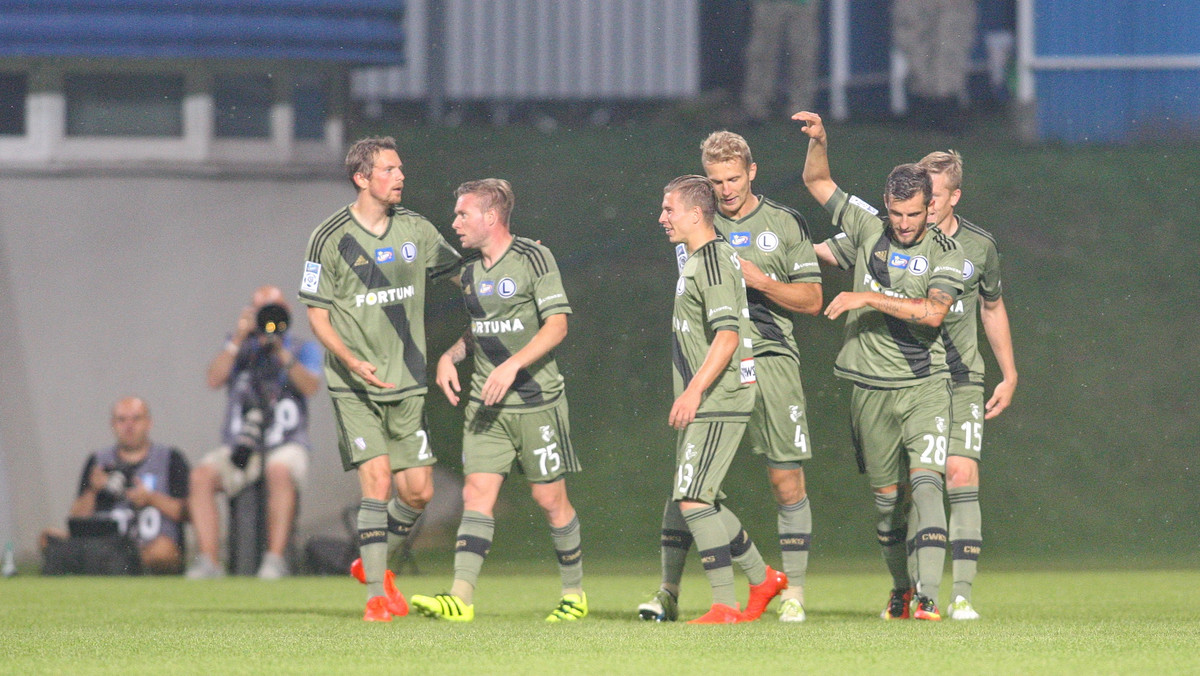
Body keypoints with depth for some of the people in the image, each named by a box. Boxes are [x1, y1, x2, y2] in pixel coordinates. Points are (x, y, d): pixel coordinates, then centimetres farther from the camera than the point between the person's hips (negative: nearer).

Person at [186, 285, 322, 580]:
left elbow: (311, 386, -9)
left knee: (279, 471, -38)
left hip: (286, 445, -2)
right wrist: (239, 339, -9)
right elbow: (214, 379, -3)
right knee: (202, 475, -28)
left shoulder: (303, 350, 11)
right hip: (239, 446, 2)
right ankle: (208, 560, -30)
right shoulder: (238, 348, 16)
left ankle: (275, 557, -38)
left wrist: (281, 352, -18)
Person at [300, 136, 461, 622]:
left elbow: (458, 269, 23)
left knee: (418, 491, 2)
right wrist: (351, 361, -20)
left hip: (406, 383, 5)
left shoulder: (415, 230, 6)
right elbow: (316, 314, -5)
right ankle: (376, 594, -7)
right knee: (378, 481, -15)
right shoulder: (330, 239, -7)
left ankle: (374, 563, 29)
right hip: (354, 386, -5)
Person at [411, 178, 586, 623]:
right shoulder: (470, 271, 12)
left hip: (536, 399, -5)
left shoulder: (534, 258, -8)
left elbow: (557, 324, -13)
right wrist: (450, 356, 7)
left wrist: (514, 364, -22)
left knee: (550, 498, 0)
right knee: (477, 494, -7)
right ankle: (461, 597, -16)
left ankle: (574, 593, 16)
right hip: (485, 403, 5)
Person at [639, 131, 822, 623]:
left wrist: (759, 280, -8)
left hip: (771, 357, -1)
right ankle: (668, 591, 2)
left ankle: (793, 595, 4)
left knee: (787, 482, -3)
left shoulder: (786, 224, 7)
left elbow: (811, 301, 6)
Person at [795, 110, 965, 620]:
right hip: (871, 389, 3)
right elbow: (816, 182, 15)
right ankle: (900, 588, 29)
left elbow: (933, 311, -18)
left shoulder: (946, 252, -2)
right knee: (886, 497, 9)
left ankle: (927, 595, -24)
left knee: (925, 485, -17)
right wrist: (819, 140, -3)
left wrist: (868, 298, -19)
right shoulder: (868, 228, 6)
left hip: (924, 387, -3)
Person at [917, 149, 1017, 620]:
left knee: (961, 476, -13)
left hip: (960, 378, 0)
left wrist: (1009, 376, 20)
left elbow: (992, 308, 18)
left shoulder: (979, 246, 3)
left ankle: (962, 595, -14)